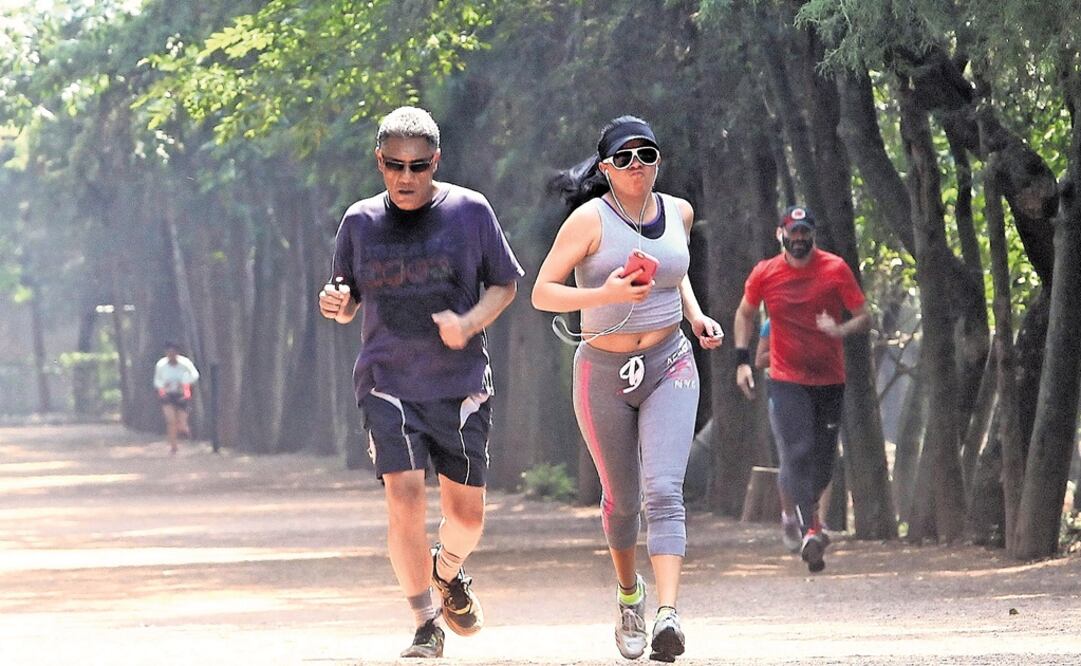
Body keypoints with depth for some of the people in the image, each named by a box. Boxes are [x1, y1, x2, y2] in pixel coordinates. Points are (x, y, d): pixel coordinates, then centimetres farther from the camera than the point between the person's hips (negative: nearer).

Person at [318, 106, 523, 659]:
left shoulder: (470, 211, -1)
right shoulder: (360, 222, 4)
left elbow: (505, 284, 7)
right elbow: (350, 303, 14)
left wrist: (469, 324, -12)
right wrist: (336, 303, -10)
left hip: (461, 384, 0)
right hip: (387, 382, 0)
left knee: (466, 514, 0)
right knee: (404, 496, -16)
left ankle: (448, 571, 36)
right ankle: (425, 624, -3)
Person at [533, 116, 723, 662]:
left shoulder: (678, 212, 4)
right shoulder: (590, 219, -11)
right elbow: (542, 293, -13)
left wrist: (694, 313, 9)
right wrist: (605, 294, -28)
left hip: (669, 369, 1)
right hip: (604, 375, -1)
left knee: (664, 490, -17)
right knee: (622, 498, 13)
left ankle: (668, 615, -29)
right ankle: (629, 592, 41)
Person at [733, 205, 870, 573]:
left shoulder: (835, 269, -3)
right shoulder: (764, 274, -1)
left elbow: (864, 317, -2)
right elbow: (744, 314, 16)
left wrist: (840, 330, -23)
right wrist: (742, 360, 6)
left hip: (830, 380, 1)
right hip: (786, 381, -1)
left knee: (824, 460, 9)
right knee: (796, 453, -18)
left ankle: (807, 512, 37)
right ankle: (809, 530, -23)